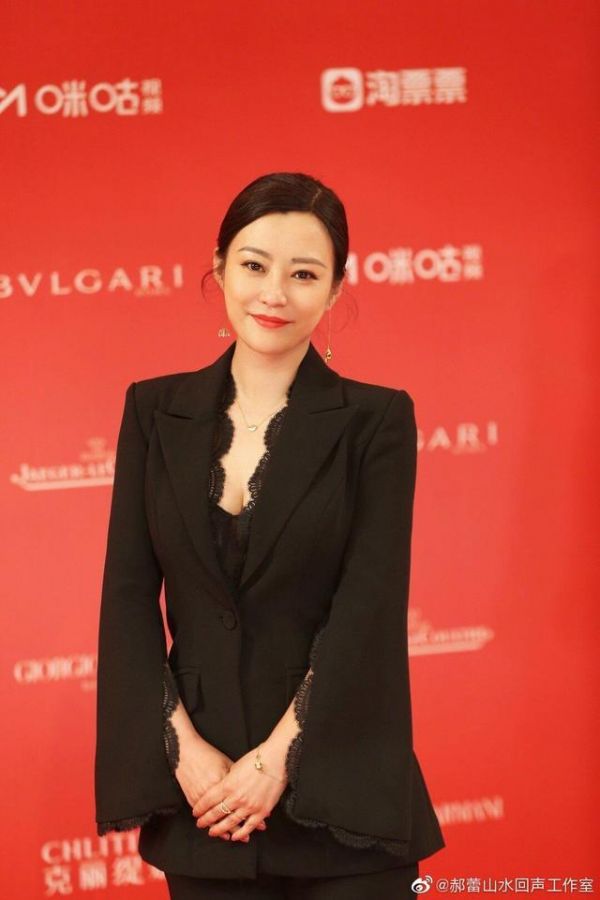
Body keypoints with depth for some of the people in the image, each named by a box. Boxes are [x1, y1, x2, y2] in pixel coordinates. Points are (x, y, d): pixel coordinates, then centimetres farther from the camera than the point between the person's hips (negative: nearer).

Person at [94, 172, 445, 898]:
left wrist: (278, 757, -15)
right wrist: (184, 748, -9)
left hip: (337, 793, -2)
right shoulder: (156, 411, 5)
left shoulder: (376, 420, -3)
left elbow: (369, 607, -9)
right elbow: (128, 596, 2)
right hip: (203, 794, 2)